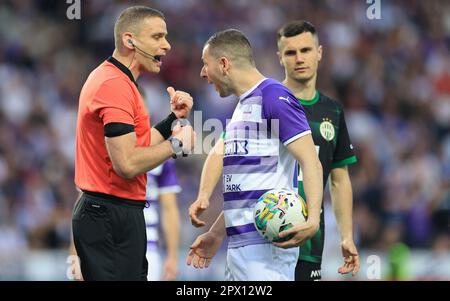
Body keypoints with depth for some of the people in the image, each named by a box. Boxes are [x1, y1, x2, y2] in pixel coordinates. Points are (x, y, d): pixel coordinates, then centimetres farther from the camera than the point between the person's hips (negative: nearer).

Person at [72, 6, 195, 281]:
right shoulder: (116, 85, -18)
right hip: (113, 216, -11)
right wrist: (177, 144, -12)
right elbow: (127, 163, -25)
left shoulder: (112, 79, 16)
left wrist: (173, 118, 8)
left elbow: (138, 146, 17)